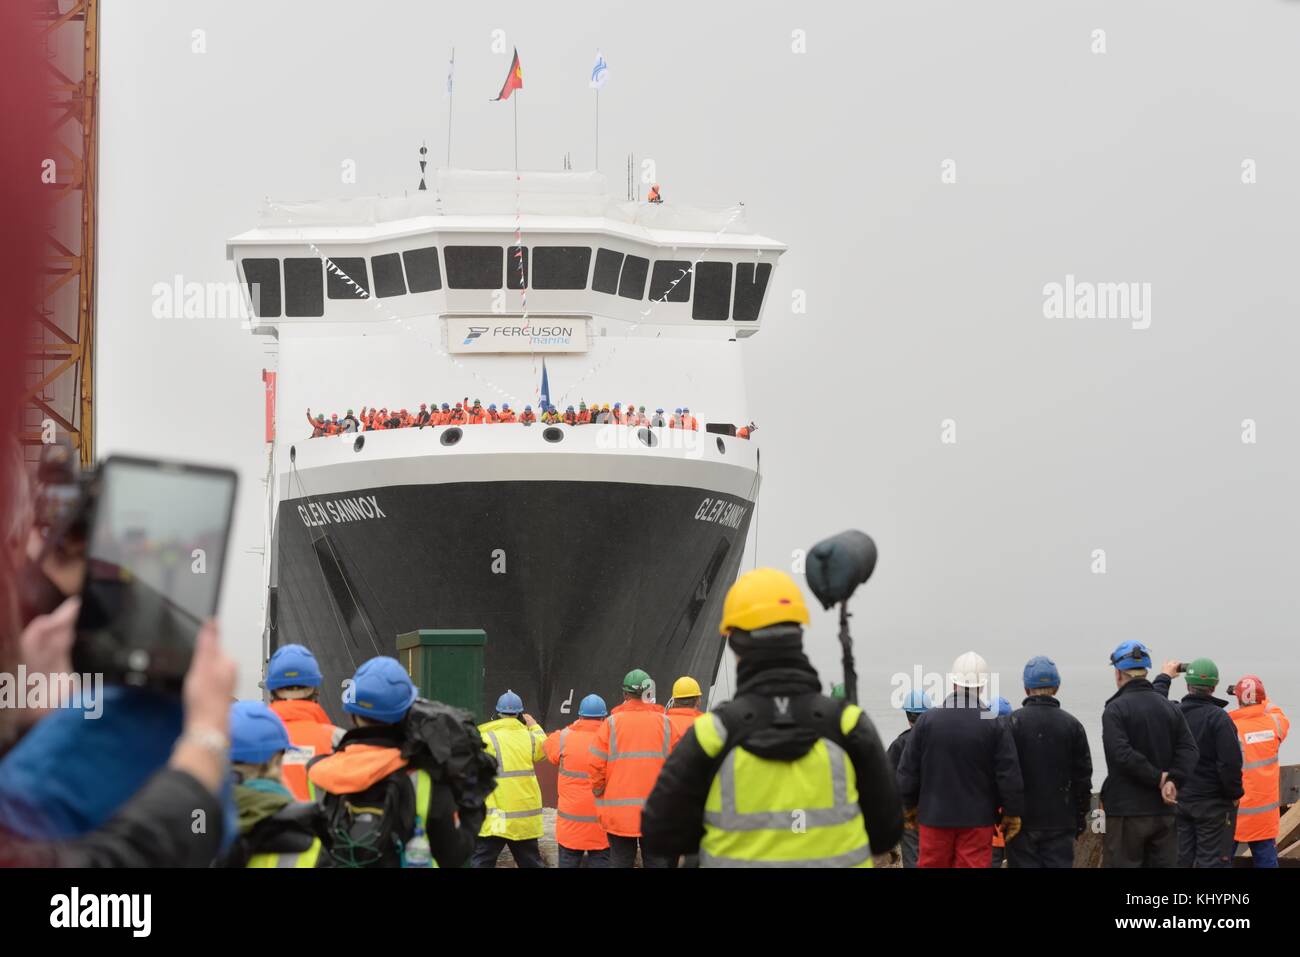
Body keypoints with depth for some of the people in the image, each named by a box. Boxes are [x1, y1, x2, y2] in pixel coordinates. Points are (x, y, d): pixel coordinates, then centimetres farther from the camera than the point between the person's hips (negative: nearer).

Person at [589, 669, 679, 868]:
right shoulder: (665, 723, -1)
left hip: (619, 814, 0)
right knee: (656, 861, 4)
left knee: (620, 861, 6)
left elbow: (596, 767, -3)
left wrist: (600, 795, 13)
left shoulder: (611, 724, -2)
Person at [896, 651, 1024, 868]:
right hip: (978, 819, -1)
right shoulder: (995, 725, -7)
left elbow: (908, 771, 2)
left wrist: (910, 806, 16)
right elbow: (1009, 775, -6)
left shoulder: (927, 720, -3)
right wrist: (1012, 814, 5)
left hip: (934, 816, 1)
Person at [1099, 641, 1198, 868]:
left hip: (1126, 809, -5)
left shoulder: (1115, 709, -8)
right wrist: (1173, 780, -10)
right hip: (1163, 812, 5)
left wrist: (1158, 778, -13)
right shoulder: (1170, 707, 11)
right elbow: (1188, 749, 1)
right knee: (1164, 863, 8)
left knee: (1121, 863, -2)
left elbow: (1122, 754, -20)